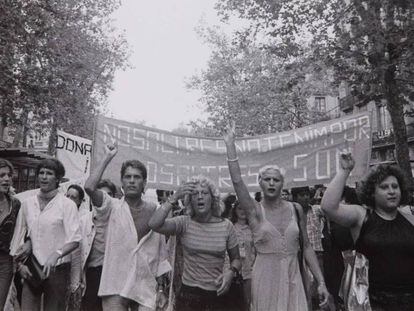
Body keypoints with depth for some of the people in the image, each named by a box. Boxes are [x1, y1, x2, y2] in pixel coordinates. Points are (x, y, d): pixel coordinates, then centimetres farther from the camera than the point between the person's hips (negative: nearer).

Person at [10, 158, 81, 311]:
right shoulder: (27, 203, 6)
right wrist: (20, 263, 3)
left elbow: (74, 240, -12)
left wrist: (56, 255, -26)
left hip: (57, 268, -3)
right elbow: (18, 237, 11)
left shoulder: (67, 204, -7)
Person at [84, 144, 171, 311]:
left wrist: (160, 288, 8)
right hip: (115, 287, -2)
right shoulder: (114, 207, -2)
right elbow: (89, 187, -21)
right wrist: (108, 157, -12)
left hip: (146, 288, 2)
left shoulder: (155, 211, 3)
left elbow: (160, 254, 8)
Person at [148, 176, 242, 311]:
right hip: (188, 294, -1)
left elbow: (236, 258, 7)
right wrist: (174, 198, -24)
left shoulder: (226, 225, -3)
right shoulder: (184, 223, -7)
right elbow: (154, 224, -23)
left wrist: (231, 271, -14)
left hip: (217, 295, 2)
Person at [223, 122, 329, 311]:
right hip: (265, 279, -2)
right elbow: (237, 180, -18)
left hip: (292, 278, 2)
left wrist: (321, 282, 2)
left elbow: (306, 247, 6)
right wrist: (230, 144, -19)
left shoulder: (295, 209, 3)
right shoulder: (255, 211, -4)